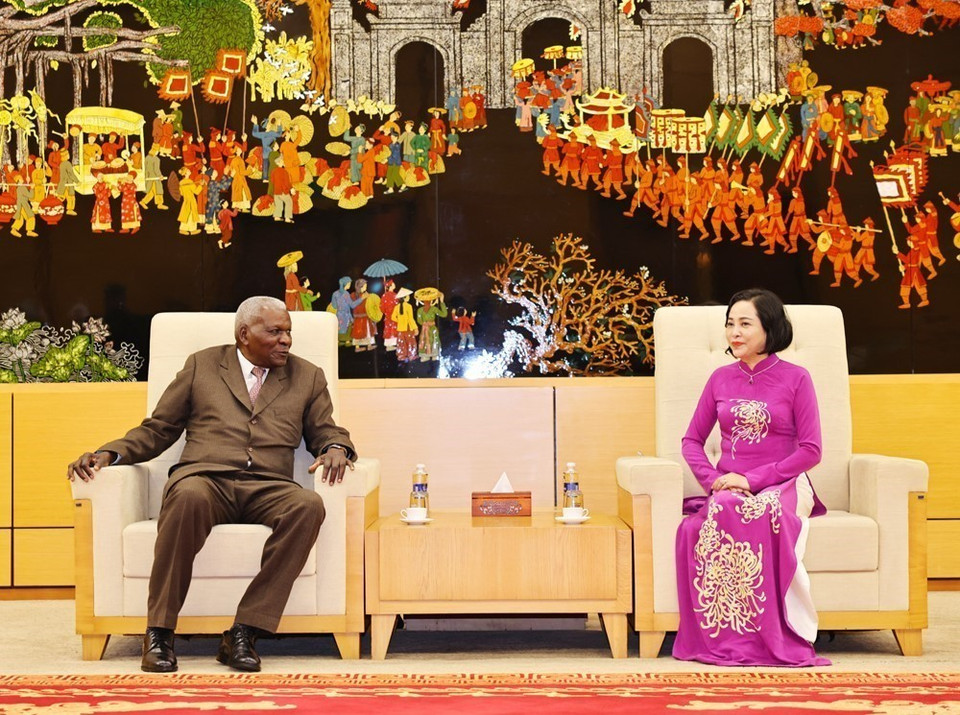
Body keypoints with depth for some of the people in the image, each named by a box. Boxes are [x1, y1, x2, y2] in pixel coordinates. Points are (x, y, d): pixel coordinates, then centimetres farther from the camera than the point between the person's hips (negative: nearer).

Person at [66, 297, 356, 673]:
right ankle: (159, 633, -27)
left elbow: (326, 432, 21)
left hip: (267, 487, 1)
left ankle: (244, 632, -30)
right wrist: (109, 453, 0)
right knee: (188, 496, -39)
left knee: (309, 505, -34)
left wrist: (335, 448, -5)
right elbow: (157, 430, 17)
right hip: (204, 478, -1)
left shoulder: (307, 377, 21)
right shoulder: (201, 366, 18)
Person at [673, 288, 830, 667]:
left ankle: (773, 640, -28)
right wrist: (713, 480, -6)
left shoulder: (795, 379, 2)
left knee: (759, 515, -39)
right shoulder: (721, 378, 13)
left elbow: (810, 450, -3)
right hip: (726, 489, 3)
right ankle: (720, 637, -25)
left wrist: (751, 479, -14)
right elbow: (692, 440, 15)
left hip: (780, 487, -3)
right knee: (693, 528, -33)